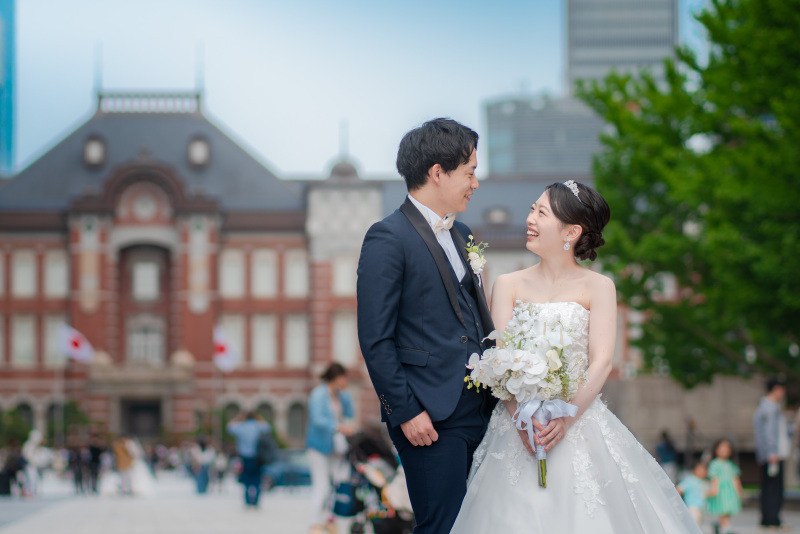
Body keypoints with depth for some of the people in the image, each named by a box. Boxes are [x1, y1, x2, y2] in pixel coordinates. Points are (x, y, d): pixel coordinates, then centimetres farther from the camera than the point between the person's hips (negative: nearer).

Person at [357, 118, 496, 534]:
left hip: (480, 409, 8)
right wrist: (406, 412, -15)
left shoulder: (461, 234, 18)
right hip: (431, 419, -8)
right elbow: (375, 340, -12)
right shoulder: (387, 238, -9)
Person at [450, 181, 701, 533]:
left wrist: (566, 418, -18)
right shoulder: (508, 285, 9)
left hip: (580, 422, -1)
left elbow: (602, 362, -5)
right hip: (518, 424, 1)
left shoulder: (598, 287, 4)